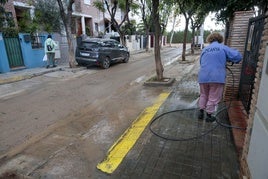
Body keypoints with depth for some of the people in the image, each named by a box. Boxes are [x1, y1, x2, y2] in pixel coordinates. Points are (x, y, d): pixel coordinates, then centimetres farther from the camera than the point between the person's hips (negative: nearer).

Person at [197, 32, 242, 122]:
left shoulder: (204, 49, 13)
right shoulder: (223, 47, 2)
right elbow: (238, 56, -2)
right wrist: (227, 59, 16)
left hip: (203, 77, 4)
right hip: (217, 77, -4)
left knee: (203, 95, 23)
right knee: (213, 98, 11)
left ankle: (201, 112, 27)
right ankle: (209, 115, 20)